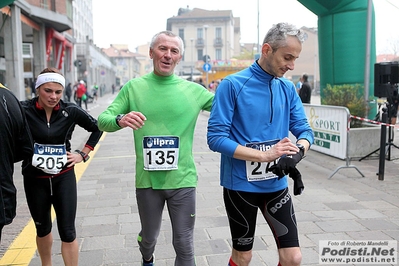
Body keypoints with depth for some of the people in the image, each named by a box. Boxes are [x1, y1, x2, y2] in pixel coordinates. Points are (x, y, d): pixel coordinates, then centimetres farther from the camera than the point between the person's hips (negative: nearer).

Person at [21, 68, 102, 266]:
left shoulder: (71, 111, -7)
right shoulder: (24, 110, -13)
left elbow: (96, 128, 6)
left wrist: (83, 153, 1)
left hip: (64, 177, 0)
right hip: (34, 180, 0)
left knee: (67, 231, 1)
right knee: (42, 229, 18)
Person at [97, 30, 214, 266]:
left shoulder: (193, 90, -2)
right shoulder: (134, 87, -1)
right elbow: (103, 120, -2)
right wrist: (120, 120, -25)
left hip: (182, 180, -1)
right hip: (147, 180, 1)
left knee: (185, 245, 7)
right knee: (149, 237, 22)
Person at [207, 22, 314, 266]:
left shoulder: (288, 88, 2)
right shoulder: (232, 85, -14)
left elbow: (305, 130, 3)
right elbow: (216, 138, -18)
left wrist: (297, 152, -21)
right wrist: (265, 155, -25)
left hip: (277, 185, 4)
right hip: (240, 185, -4)